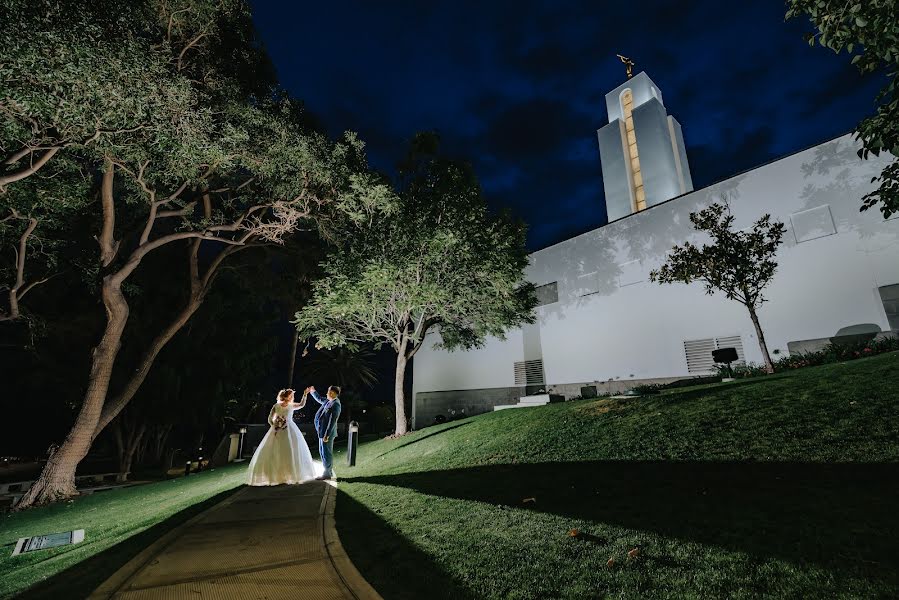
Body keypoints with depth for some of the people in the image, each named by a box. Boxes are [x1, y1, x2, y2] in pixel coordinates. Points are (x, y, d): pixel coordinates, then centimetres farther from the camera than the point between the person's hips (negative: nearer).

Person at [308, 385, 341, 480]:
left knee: (326, 453, 2)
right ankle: (329, 472, 31)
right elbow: (319, 399, 29)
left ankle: (327, 473, 15)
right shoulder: (328, 401, 7)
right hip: (322, 431, 10)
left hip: (327, 432, -10)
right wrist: (312, 392, 20)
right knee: (323, 452, 19)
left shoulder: (335, 404, -21)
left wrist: (327, 435, -23)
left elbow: (333, 421, -23)